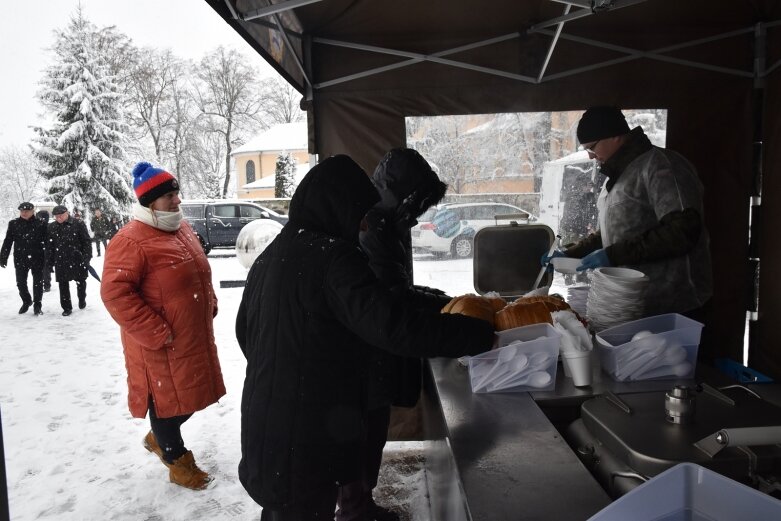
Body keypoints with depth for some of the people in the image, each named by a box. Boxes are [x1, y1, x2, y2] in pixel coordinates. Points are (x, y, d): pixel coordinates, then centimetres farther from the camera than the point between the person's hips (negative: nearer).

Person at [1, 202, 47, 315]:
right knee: (21, 283, 11)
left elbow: (46, 242, -3)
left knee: (38, 283, 4)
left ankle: (37, 304, 19)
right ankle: (26, 301, 32)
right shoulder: (14, 224, 2)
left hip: (37, 259, -3)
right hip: (20, 259, 3)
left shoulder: (40, 224, -5)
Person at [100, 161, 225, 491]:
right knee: (167, 402, 9)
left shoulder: (182, 229, 9)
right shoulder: (130, 241, -19)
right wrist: (156, 333, -22)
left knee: (189, 398, 21)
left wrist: (211, 304, 13)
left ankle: (158, 438, 47)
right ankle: (178, 462, 30)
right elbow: (115, 293, -22)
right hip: (162, 346, -9)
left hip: (195, 338, 9)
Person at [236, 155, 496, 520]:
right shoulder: (332, 255, -20)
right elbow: (395, 326, -30)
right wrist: (482, 336, -23)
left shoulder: (271, 255, 8)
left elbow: (245, 331, 19)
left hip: (266, 425, 9)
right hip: (305, 437, -8)